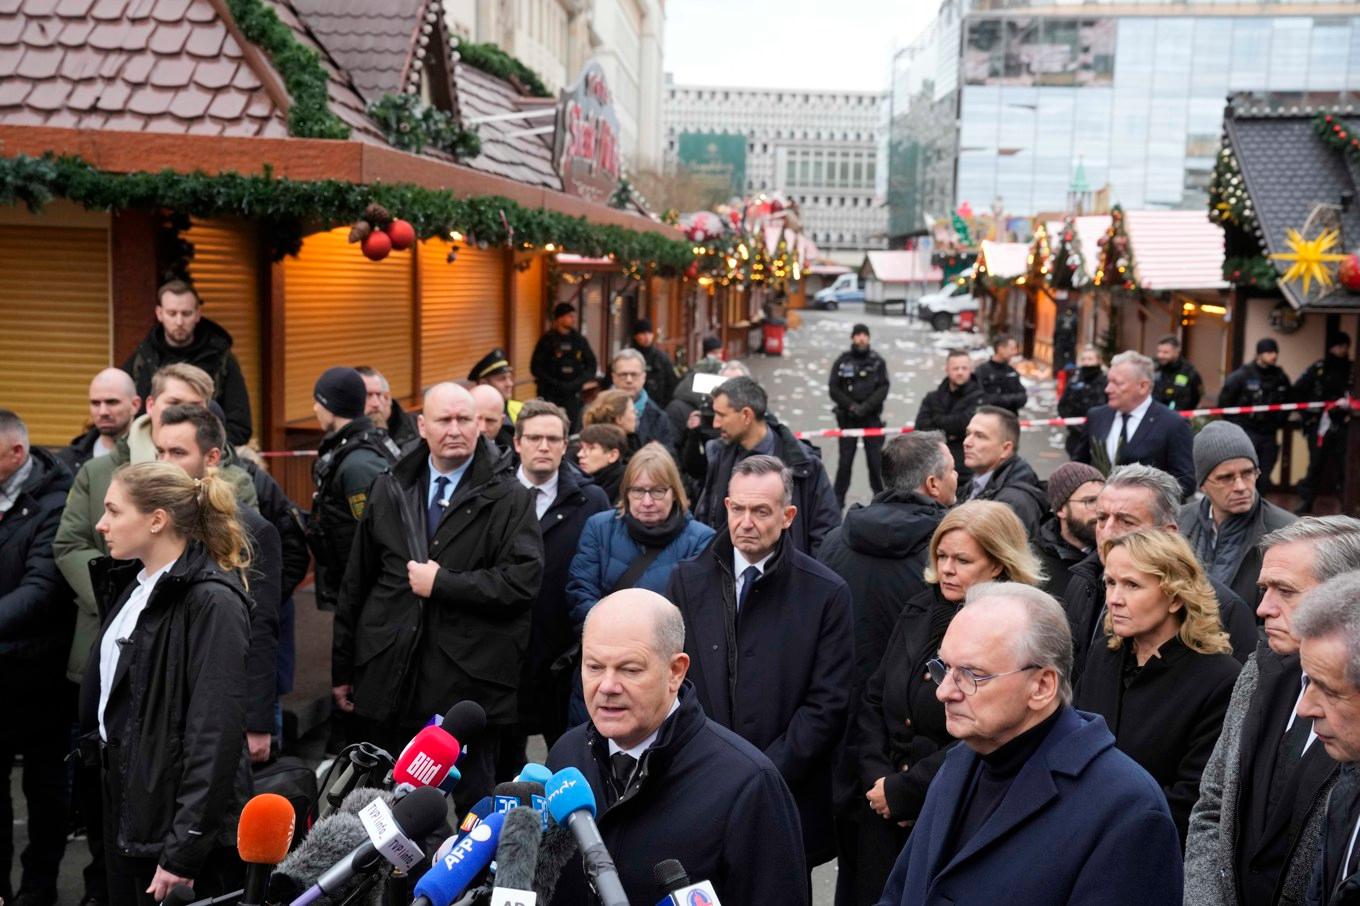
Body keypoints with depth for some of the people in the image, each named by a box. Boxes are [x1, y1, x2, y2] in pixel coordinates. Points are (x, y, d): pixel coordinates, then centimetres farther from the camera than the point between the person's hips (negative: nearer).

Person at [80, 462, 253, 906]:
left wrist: (183, 851, -22)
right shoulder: (132, 584, 9)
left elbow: (216, 733, -22)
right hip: (126, 798, 8)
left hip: (179, 815, -8)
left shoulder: (213, 602, -18)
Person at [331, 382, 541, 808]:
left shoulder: (509, 498, -3)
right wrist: (342, 669, 13)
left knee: (472, 805, 5)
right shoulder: (389, 489, 10)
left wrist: (442, 582, -14)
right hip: (390, 678, 4)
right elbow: (356, 584, 13)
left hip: (469, 682, -4)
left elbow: (524, 581, -14)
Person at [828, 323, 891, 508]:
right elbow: (834, 389, 1)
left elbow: (883, 388, -2)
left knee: (876, 459, 0)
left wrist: (866, 406, -14)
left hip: (872, 417, 0)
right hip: (847, 417, 0)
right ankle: (838, 497, 7)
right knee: (845, 459, -1)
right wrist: (851, 406, -10)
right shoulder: (842, 361, 3)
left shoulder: (878, 361, 4)